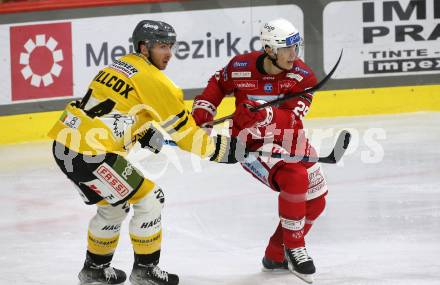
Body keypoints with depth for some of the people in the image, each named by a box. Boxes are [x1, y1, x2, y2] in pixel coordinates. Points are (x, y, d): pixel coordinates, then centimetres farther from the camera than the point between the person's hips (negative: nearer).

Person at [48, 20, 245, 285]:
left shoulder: (119, 66, 19)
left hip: (64, 145, 9)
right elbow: (183, 129, -5)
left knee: (114, 204, 26)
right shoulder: (151, 78, -7)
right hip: (90, 154, -9)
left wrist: (145, 132, 17)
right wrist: (223, 148, 2)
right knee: (149, 199, 2)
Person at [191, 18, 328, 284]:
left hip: (289, 139, 5)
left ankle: (277, 255, 25)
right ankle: (294, 248, -15)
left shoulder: (302, 76, -13)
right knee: (294, 179, -30)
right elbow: (218, 83, 9)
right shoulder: (241, 68, -15)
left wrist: (266, 115, -41)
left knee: (315, 201, 7)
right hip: (253, 142, -5)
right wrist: (203, 108, -1)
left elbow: (291, 118, -23)